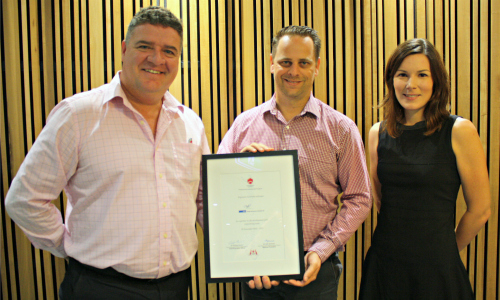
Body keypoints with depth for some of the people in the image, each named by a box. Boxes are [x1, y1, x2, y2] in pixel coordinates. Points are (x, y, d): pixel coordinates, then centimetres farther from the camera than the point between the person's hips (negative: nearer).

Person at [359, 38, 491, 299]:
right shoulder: (378, 133, 1)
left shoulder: (459, 131, -10)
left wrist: (445, 253, 6)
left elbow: (479, 211, -4)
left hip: (436, 268, -3)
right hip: (384, 264, 3)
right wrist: (398, 247, 9)